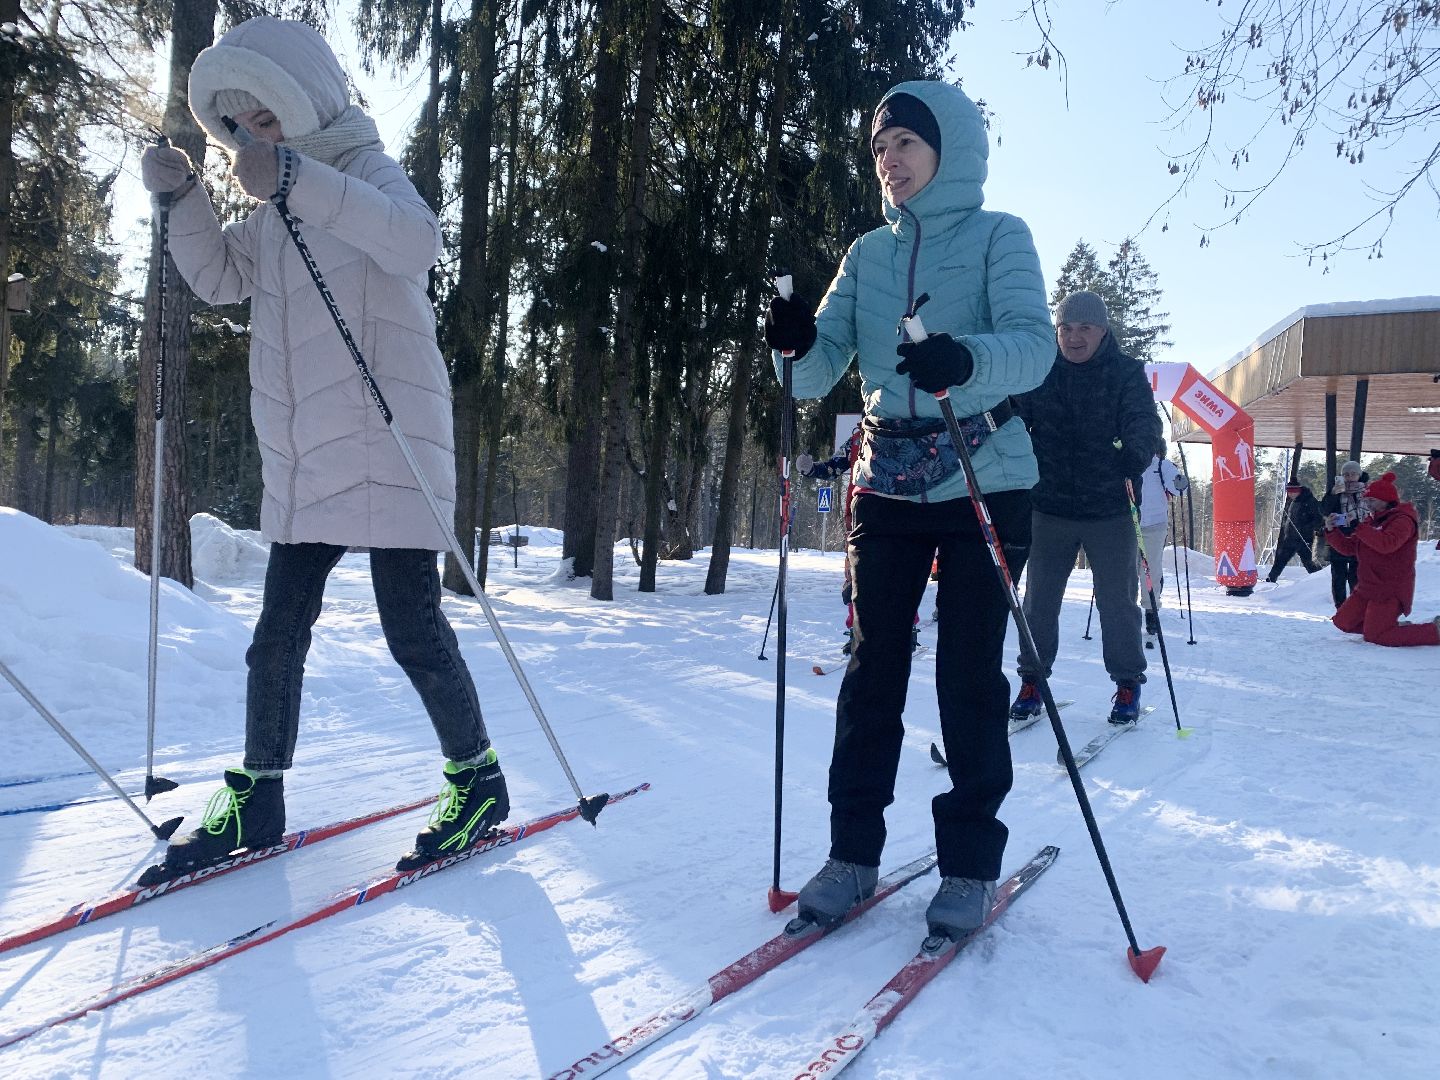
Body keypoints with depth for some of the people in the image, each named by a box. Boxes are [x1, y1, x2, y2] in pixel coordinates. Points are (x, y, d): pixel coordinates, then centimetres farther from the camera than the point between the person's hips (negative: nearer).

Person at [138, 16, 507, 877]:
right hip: (302, 465, 8)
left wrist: (298, 180, -32)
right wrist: (183, 198, 3)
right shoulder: (277, 209, 20)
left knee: (413, 629, -4)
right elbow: (220, 277, 18)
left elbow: (417, 241, -25)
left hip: (387, 450, -8)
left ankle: (479, 781, 13)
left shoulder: (366, 172, -3)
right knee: (279, 632, 10)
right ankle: (258, 798, 23)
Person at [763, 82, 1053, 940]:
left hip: (985, 483, -3)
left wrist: (965, 359, -37)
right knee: (873, 665, 4)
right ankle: (854, 851, 14)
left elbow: (1034, 344, -16)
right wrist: (797, 344, -20)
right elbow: (821, 370, 3)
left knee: (970, 673, -1)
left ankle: (971, 861, 14)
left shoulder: (999, 237, 1)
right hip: (888, 484, 4)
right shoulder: (869, 253, 13)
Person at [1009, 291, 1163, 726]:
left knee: (1116, 600, 7)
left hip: (1111, 510, -1)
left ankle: (1128, 682, 23)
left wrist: (1136, 451, -36)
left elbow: (1145, 421, -14)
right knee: (1039, 598, 8)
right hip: (1050, 506, 2)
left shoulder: (1127, 373, -2)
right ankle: (1032, 680, 21)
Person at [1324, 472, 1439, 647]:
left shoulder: (1402, 520, -11)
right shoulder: (1372, 521, 15)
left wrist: (1357, 526, -29)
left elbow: (1387, 544, -31)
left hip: (1390, 591, -9)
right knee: (1343, 622, 9)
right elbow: (1348, 547, 14)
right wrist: (1332, 531, -2)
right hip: (1367, 588, 9)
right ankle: (1394, 626, 16)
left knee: (1374, 637, -14)